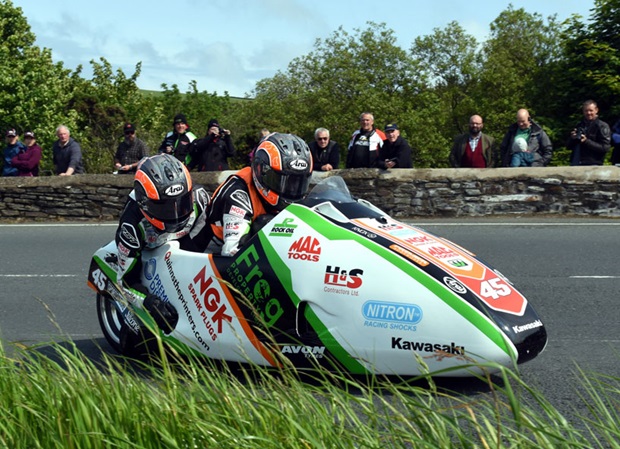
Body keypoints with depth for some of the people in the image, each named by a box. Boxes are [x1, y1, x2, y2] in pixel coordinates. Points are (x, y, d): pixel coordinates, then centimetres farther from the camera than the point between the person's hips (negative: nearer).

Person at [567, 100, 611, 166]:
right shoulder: (579, 125, 17)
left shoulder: (602, 126, -1)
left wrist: (586, 141, -18)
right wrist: (572, 138, -5)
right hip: (575, 164, 6)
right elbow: (569, 146, 18)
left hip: (592, 165, -6)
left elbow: (605, 148, -10)